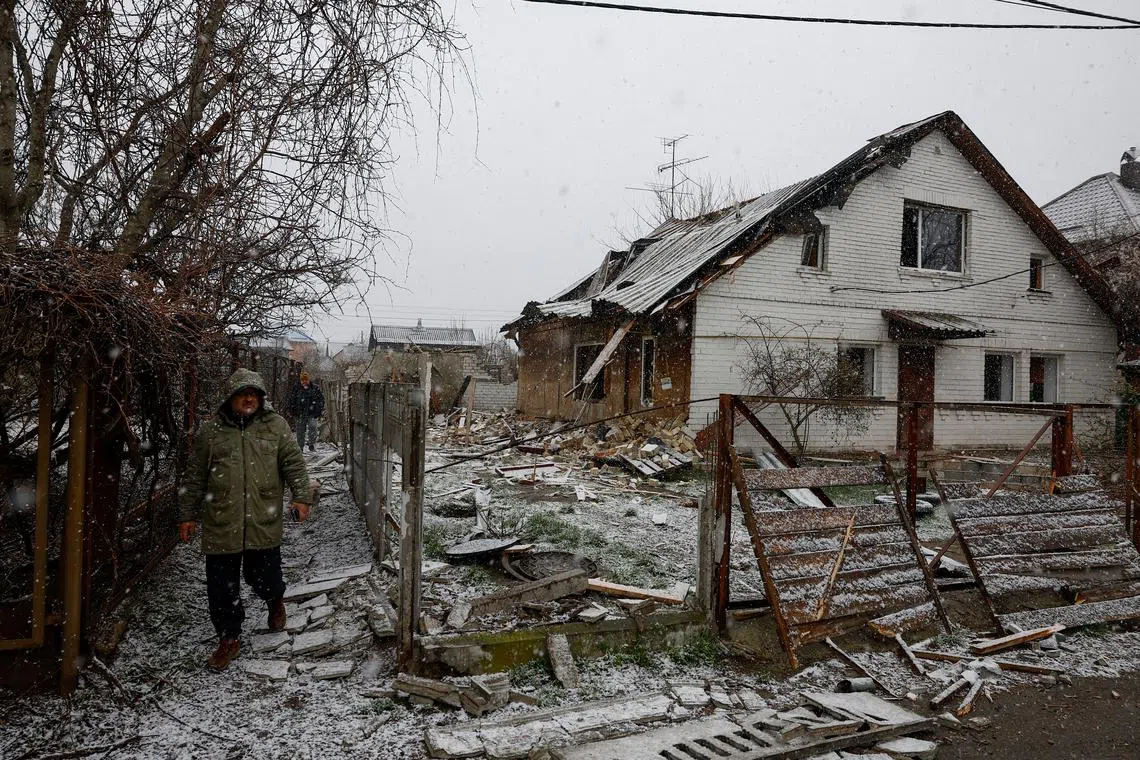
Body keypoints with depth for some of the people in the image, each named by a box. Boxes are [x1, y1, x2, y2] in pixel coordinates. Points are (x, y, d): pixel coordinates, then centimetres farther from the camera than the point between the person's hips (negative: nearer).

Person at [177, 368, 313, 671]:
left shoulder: (276, 425, 4)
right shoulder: (210, 431, 5)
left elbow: (294, 464, 3)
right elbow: (194, 478, 10)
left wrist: (302, 497, -9)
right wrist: (187, 515, 10)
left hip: (264, 524, -1)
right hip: (220, 526, 1)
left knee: (264, 578, 6)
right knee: (222, 586, 5)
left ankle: (275, 601, 41)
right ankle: (229, 639, 24)